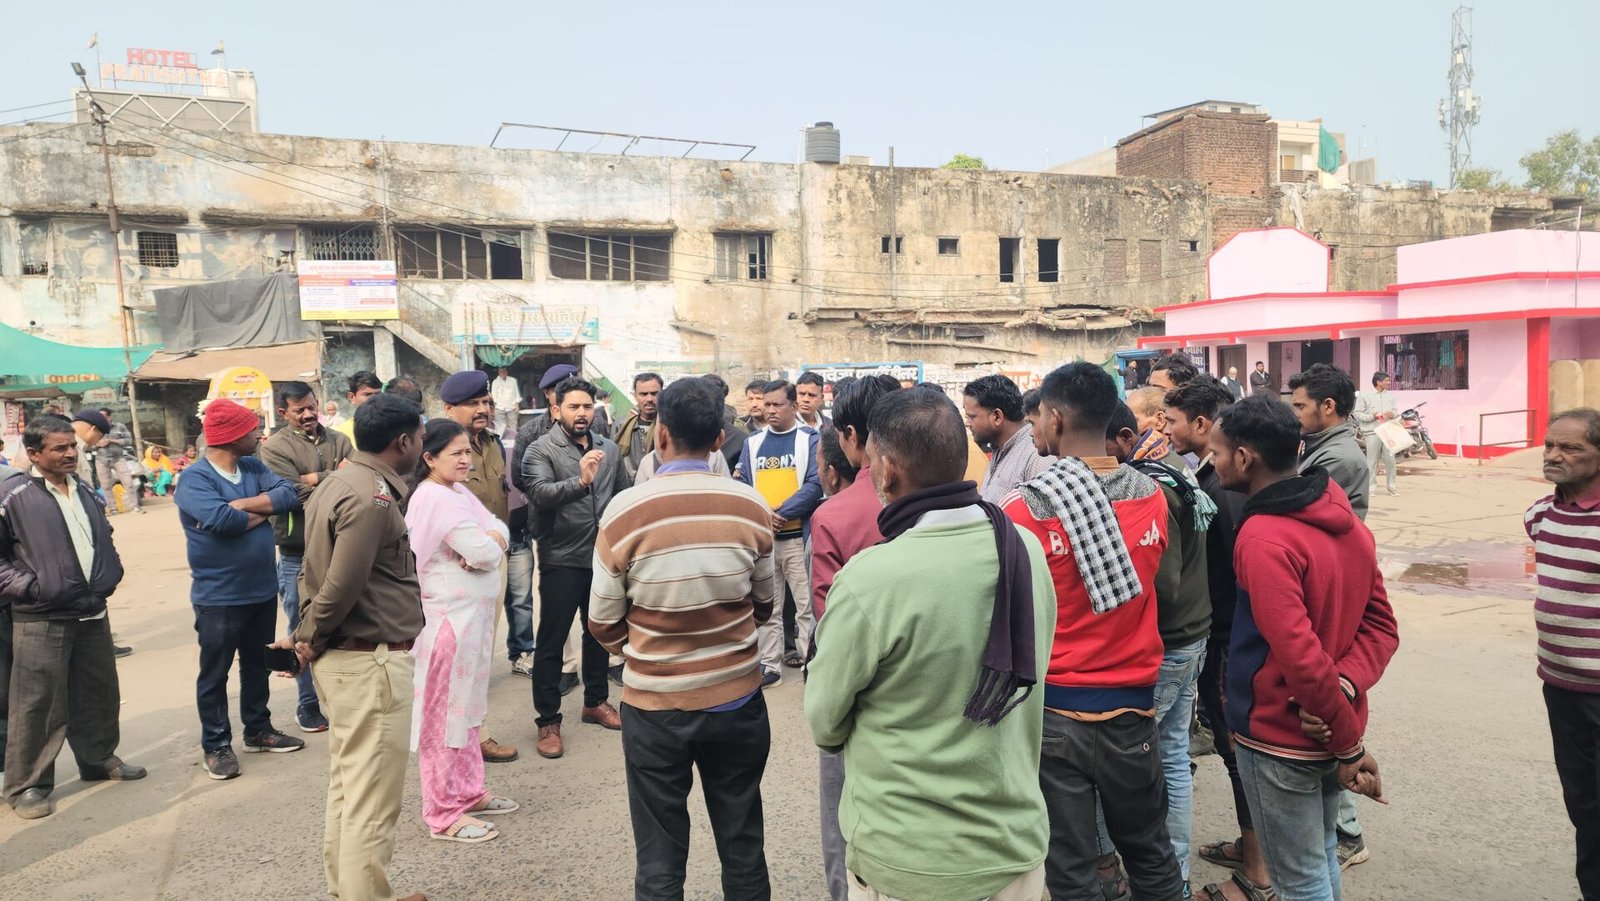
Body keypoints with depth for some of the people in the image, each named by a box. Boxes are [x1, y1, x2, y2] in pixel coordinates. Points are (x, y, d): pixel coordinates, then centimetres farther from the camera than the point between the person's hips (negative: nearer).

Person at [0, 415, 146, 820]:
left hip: (92, 614, 7)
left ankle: (100, 759, 34)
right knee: (37, 705, 1)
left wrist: (111, 573, 12)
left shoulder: (85, 491, 11)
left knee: (99, 694, 17)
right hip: (40, 622, -6)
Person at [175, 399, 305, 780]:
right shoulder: (195, 479, -15)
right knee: (214, 674, 9)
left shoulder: (255, 468, 4)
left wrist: (241, 504, -21)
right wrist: (263, 511, -13)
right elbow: (221, 520, -31)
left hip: (263, 589, 7)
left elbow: (288, 494, -10)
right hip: (219, 596, -7)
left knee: (258, 665, 20)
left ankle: (258, 730, 35)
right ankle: (215, 745, 21)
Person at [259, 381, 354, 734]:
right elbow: (296, 495, -16)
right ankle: (308, 705, 23)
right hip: (298, 556, -3)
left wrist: (317, 479, -15)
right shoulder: (274, 448, -5)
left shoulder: (339, 440, 6)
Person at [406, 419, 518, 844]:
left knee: (466, 708, 18)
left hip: (472, 616, 10)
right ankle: (444, 814, 13)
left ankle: (469, 792, 32)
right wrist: (489, 543, -2)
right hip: (448, 618, -10)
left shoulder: (459, 491, 11)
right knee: (445, 714, 2)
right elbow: (485, 552, -24)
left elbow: (499, 530, 6)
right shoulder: (436, 499, -20)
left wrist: (490, 540, -16)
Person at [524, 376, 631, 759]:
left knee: (600, 633, 17)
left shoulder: (609, 449, 7)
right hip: (561, 559, -5)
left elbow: (623, 496, 15)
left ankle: (595, 701, 35)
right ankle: (548, 720, 13)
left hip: (603, 556, 5)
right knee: (551, 641, 2)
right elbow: (539, 493, -26)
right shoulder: (541, 450, -9)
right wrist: (580, 481, -40)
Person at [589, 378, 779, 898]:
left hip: (653, 705, -1)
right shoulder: (751, 506, -10)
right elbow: (764, 605, 3)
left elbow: (603, 625, -6)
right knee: (743, 850, 20)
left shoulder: (624, 512, -16)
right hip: (737, 700, 2)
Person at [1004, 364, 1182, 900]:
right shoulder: (1152, 497, -2)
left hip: (1056, 708, -3)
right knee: (1151, 854, 23)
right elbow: (1141, 583, 9)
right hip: (1132, 702, 4)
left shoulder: (1027, 509, -16)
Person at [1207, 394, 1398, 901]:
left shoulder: (1263, 539, -24)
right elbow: (1381, 624, 2)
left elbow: (1302, 657, -27)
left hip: (1280, 742, -8)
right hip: (1329, 738, 8)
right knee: (1322, 858, 25)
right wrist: (1345, 685, -12)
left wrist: (1348, 745, -16)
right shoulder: (1347, 522, 2)